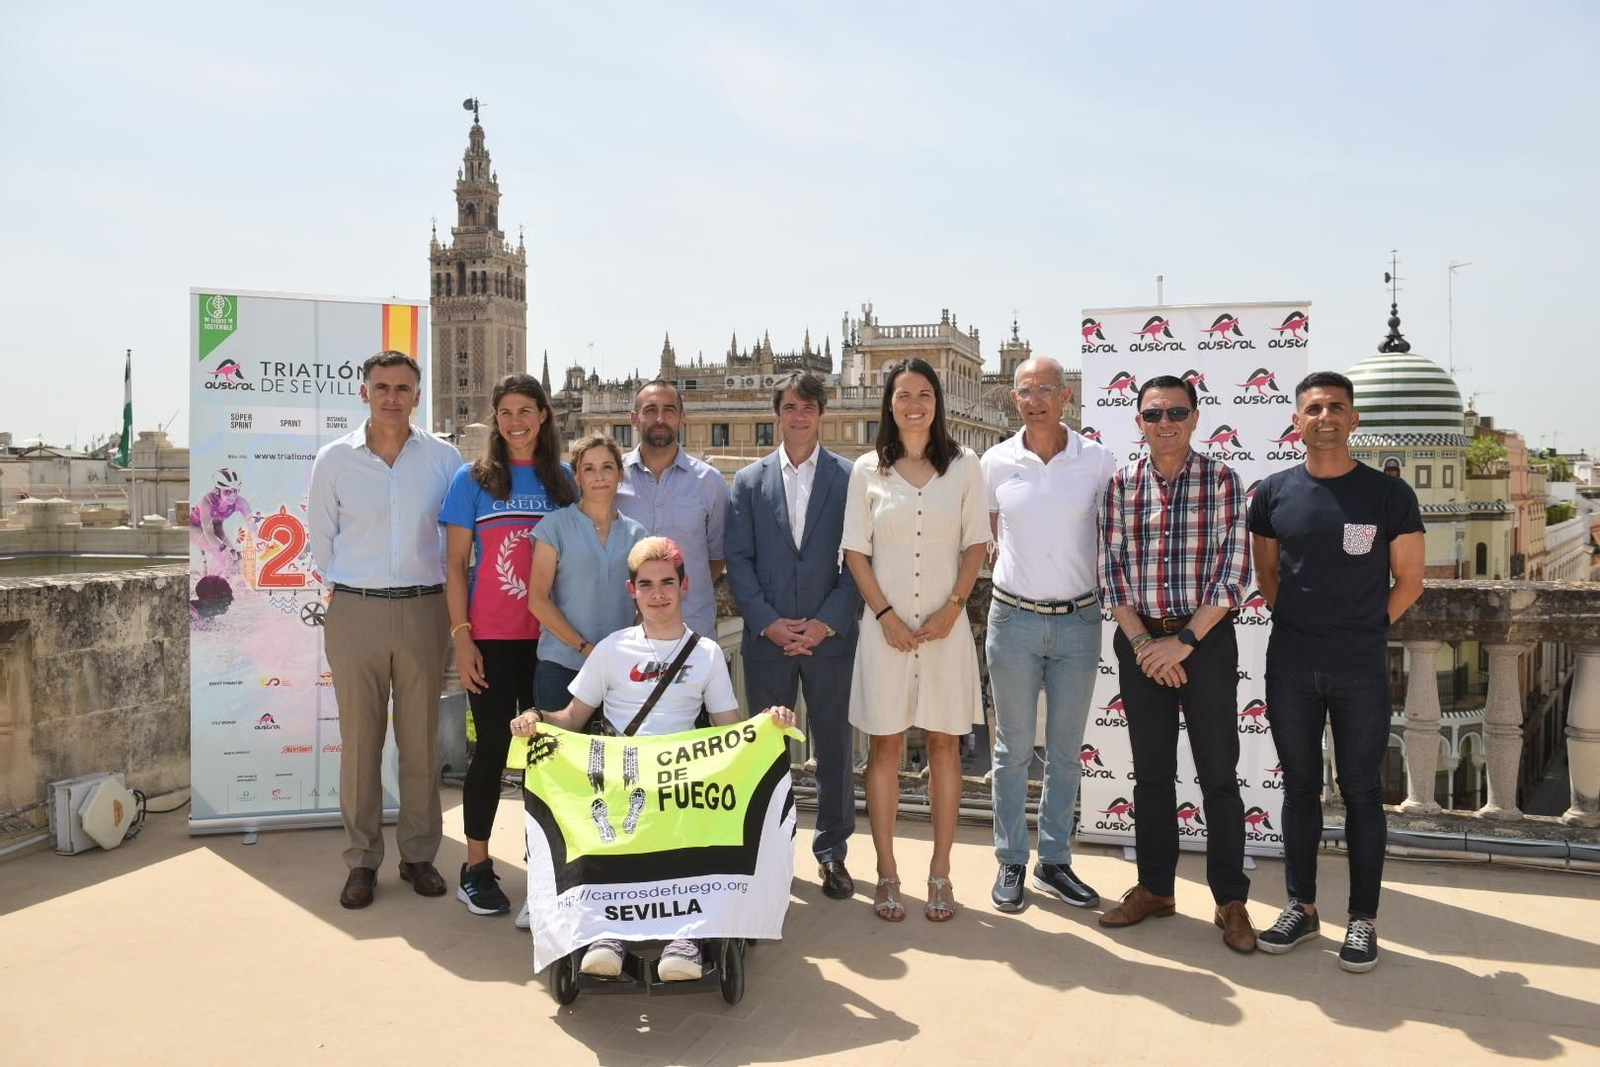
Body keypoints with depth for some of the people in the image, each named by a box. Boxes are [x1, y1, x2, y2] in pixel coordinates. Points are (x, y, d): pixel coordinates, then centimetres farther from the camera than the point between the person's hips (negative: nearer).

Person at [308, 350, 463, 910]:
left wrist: (435, 595, 6)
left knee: (421, 741, 6)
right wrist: (349, 588, 6)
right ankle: (362, 860, 16)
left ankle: (419, 854, 19)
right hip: (355, 612, 0)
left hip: (424, 610, 0)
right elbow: (321, 539, 10)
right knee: (360, 740, 4)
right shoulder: (334, 459, 3)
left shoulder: (444, 458, 3)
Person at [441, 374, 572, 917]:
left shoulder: (562, 481, 7)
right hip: (492, 637, -2)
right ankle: (475, 867, 14)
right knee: (493, 744, 1)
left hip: (550, 636, 3)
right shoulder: (472, 479, 1)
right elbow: (456, 564, 0)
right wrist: (461, 636, -7)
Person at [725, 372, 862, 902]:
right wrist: (769, 622, -8)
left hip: (830, 636, -1)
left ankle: (832, 852, 21)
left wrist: (827, 622, -10)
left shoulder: (849, 477, 2)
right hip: (766, 637, 1)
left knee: (834, 746, 6)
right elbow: (738, 560, 3)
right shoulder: (749, 481, 8)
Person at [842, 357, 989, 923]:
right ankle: (886, 874, 13)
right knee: (885, 746, 4)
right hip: (886, 625, 0)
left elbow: (976, 544, 4)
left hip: (945, 625, 0)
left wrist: (952, 607, -8)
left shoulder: (963, 465, 4)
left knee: (945, 745, 6)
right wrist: (887, 615, -7)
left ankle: (940, 873, 16)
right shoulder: (867, 470, 3)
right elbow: (855, 551, 2)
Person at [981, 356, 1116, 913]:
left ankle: (1054, 861, 24)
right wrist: (1021, 571, 10)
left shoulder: (1098, 461, -1)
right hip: (1014, 618, 0)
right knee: (1013, 749, 7)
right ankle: (1010, 861, 20)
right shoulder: (996, 463, 0)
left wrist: (1102, 588, 3)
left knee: (1066, 751, 10)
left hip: (1078, 621, 1)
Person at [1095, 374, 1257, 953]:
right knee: (1151, 772, 12)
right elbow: (1111, 571, 2)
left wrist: (1185, 640, -14)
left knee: (1219, 774, 5)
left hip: (1206, 639, -2)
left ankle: (1231, 900, 18)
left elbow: (1233, 570, -8)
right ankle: (1154, 887, 26)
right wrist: (1143, 642, -8)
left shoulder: (1222, 480, -3)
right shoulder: (1120, 485, 3)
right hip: (1140, 643, 2)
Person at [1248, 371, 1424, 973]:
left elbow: (1409, 579, 3)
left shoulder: (1388, 494, -4)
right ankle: (1301, 907, 24)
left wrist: (1362, 630, 1)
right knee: (1299, 787, 12)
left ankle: (1363, 918, 18)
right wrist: (1302, 624, 4)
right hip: (1290, 667, 2)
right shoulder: (1273, 493, 2)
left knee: (1362, 792, 6)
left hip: (1361, 671, -2)